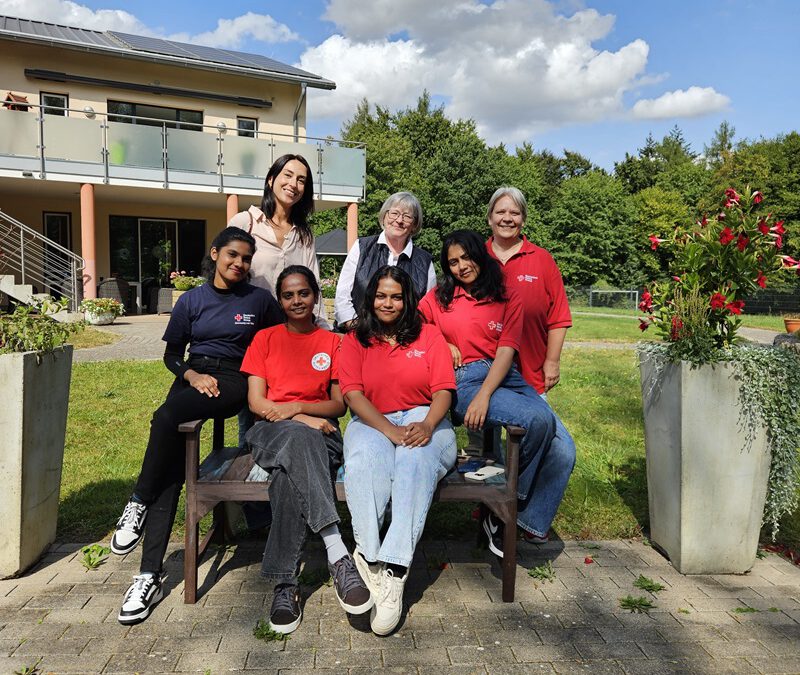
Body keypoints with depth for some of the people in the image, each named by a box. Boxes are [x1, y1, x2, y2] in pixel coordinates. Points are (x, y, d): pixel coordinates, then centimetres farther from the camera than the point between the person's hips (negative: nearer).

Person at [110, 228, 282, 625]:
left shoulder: (260, 301, 8)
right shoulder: (191, 301, 13)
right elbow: (172, 353, 15)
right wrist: (193, 374, -5)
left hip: (235, 381, -2)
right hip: (194, 377, 3)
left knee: (166, 417, -33)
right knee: (171, 472, -17)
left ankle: (139, 502, -12)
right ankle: (150, 576, -14)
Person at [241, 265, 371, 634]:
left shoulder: (333, 342, 13)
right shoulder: (265, 338, 13)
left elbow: (339, 404, 7)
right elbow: (256, 402, 3)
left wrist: (297, 407, -12)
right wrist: (305, 421, -12)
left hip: (319, 433, 1)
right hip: (271, 432, 0)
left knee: (290, 475, -37)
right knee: (299, 438, -40)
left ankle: (285, 583, -35)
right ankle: (337, 553, -49)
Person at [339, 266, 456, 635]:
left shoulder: (429, 335, 14)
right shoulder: (354, 341, 14)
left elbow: (443, 390, 3)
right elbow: (352, 393, -1)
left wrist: (427, 424, -20)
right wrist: (389, 430, -19)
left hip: (423, 421, 0)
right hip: (372, 423, 1)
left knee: (416, 458, -36)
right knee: (365, 456, -36)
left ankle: (393, 568, -40)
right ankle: (369, 560, -42)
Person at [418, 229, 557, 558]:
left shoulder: (508, 298, 13)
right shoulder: (438, 297, 14)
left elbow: (505, 352, 0)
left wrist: (484, 396, -15)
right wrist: (442, 344, 1)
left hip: (504, 376, 3)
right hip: (463, 380, -3)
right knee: (538, 419, -28)